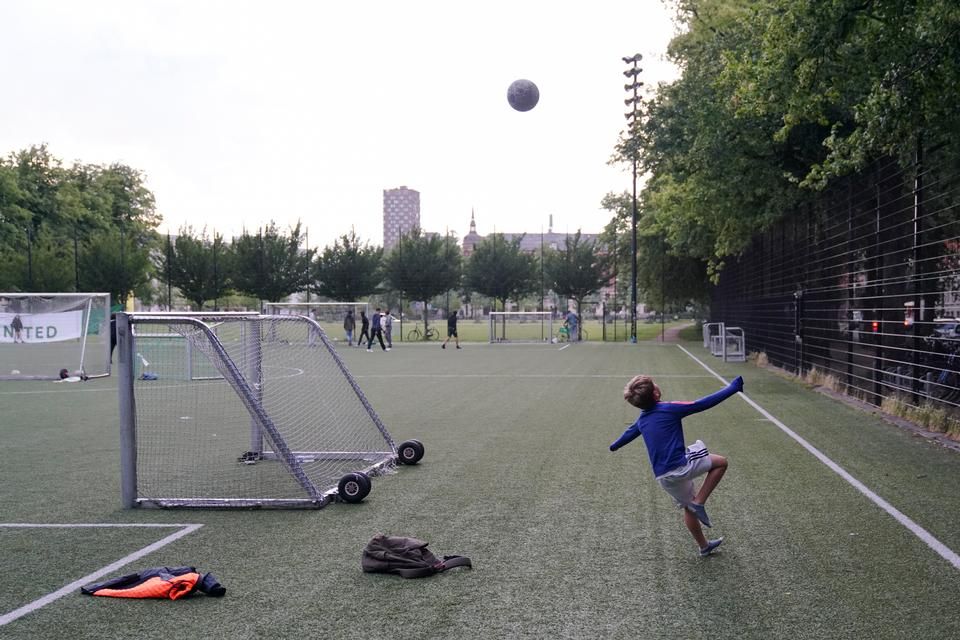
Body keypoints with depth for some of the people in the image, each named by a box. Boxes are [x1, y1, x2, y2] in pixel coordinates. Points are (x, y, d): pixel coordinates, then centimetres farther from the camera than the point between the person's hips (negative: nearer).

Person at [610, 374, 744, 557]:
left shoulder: (642, 420, 12)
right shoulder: (669, 409, -11)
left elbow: (630, 432, 33)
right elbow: (704, 403, -11)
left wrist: (615, 445, 54)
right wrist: (732, 388, -5)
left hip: (662, 477, 8)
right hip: (680, 466, -8)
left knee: (688, 507, 25)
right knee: (720, 462, 5)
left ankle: (704, 546, 33)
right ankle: (699, 503, 0)